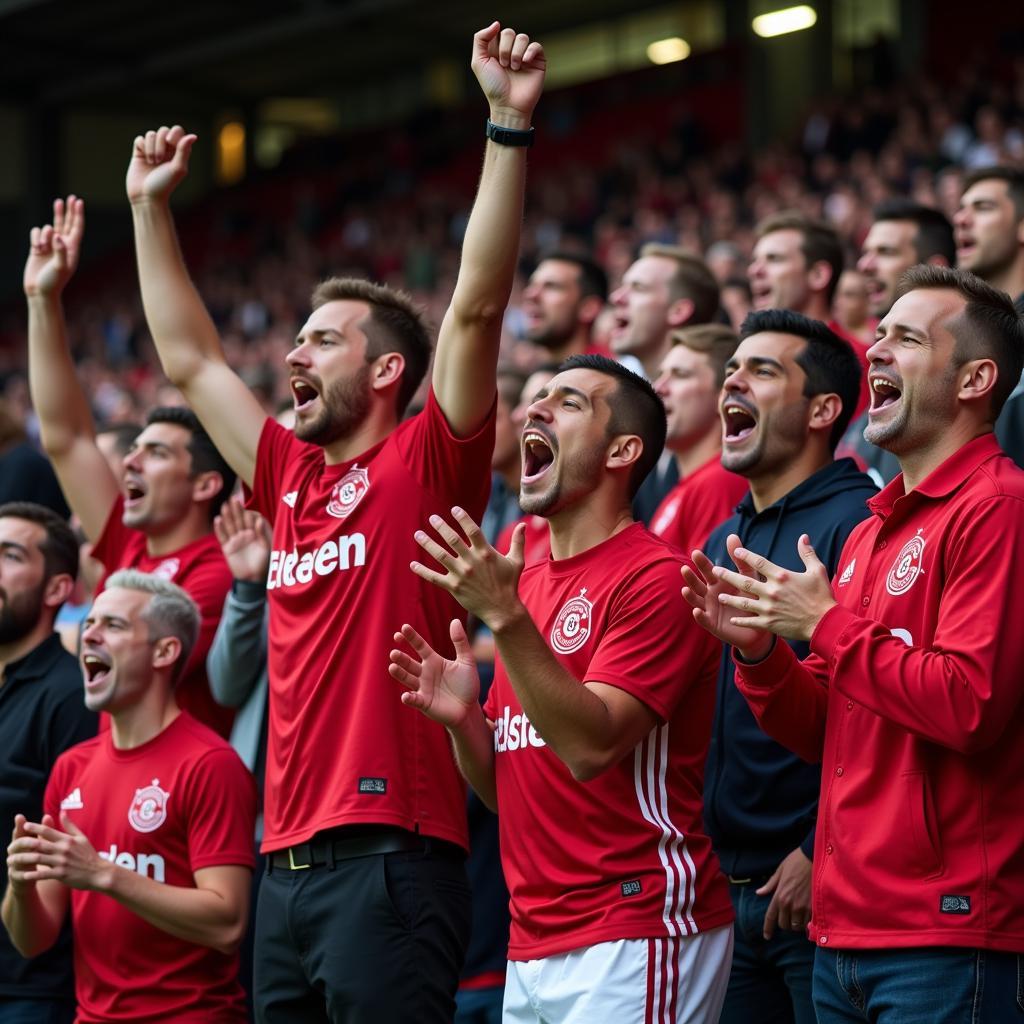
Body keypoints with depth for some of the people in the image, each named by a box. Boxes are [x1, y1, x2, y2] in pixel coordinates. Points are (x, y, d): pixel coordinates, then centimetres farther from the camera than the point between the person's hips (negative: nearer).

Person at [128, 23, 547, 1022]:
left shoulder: (426, 468, -1)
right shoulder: (291, 479, 17)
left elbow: (475, 310, -12)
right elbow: (189, 359, 27)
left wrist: (508, 128, -16)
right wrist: (151, 208, 31)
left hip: (390, 854, -7)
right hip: (286, 862, 7)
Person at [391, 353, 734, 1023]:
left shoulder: (654, 577, -9)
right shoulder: (523, 582, 14)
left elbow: (590, 747, -21)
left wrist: (504, 616, -25)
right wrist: (462, 717, -2)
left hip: (632, 937, -8)